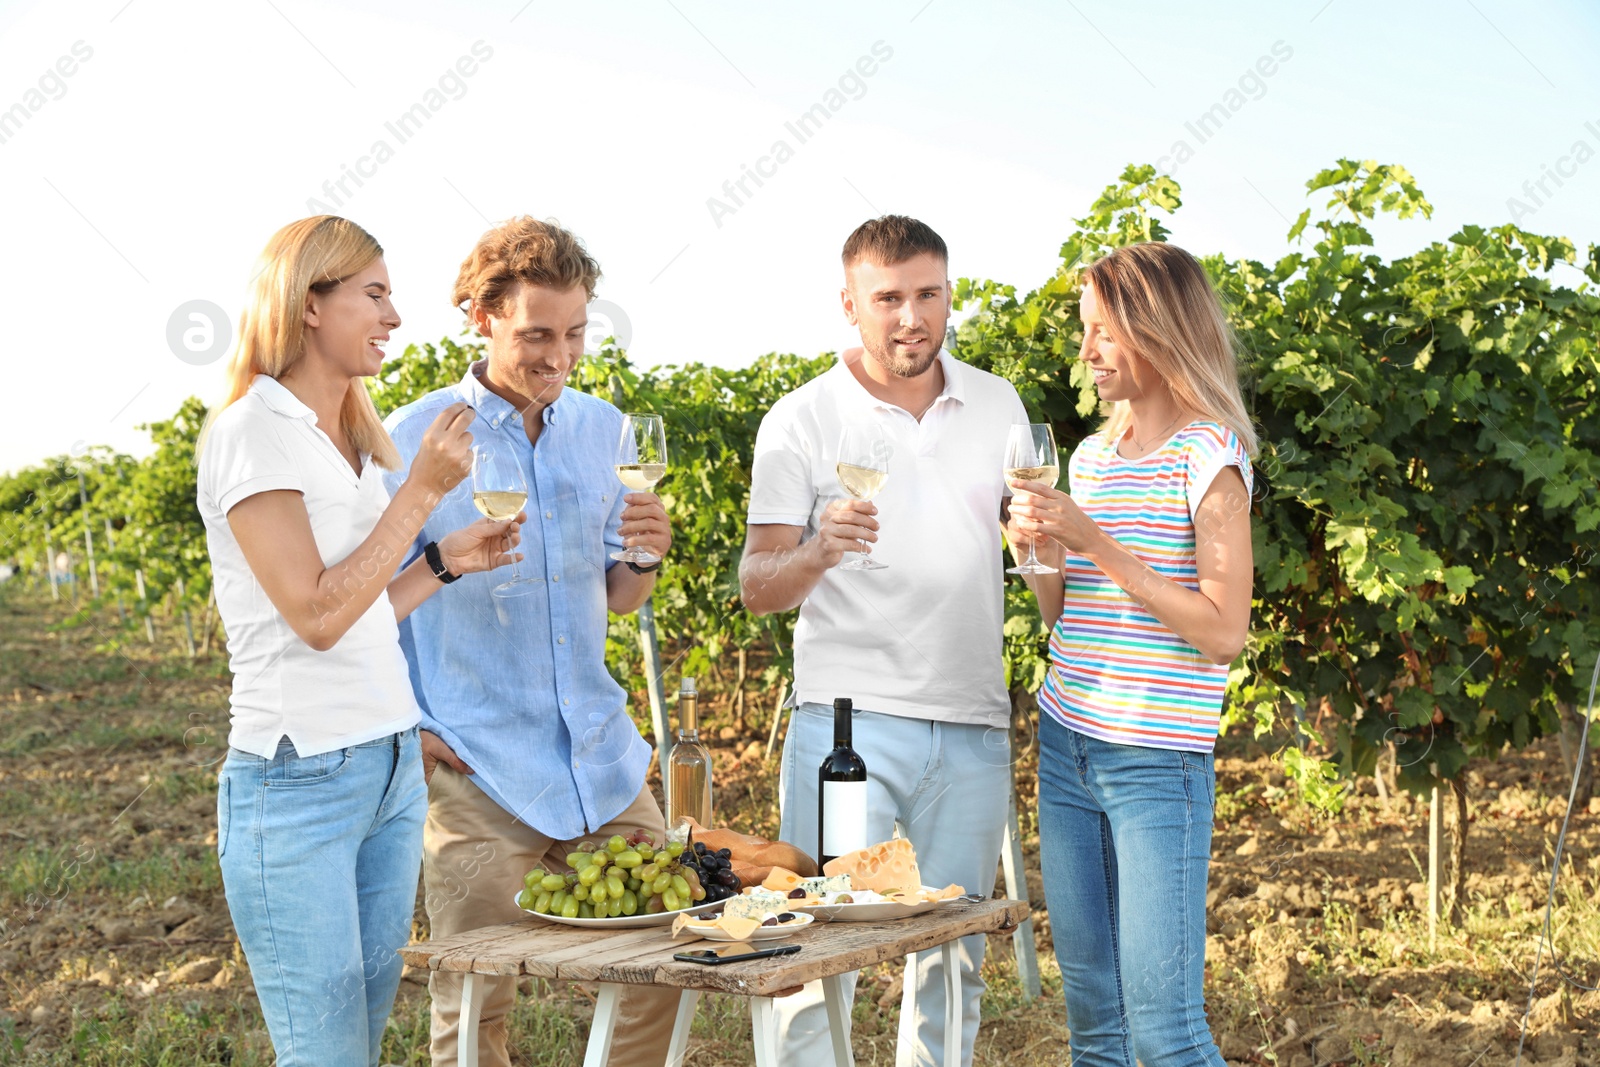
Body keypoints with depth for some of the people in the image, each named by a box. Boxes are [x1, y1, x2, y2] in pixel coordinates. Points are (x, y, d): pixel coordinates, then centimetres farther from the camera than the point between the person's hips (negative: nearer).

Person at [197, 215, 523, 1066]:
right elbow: (316, 614, -18)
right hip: (297, 781, -8)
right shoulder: (252, 433, -11)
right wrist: (421, 491, -14)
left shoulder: (351, 439, 13)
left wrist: (447, 560, 5)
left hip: (392, 768, 8)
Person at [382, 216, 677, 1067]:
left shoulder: (604, 430, 9)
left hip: (599, 753, 5)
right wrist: (405, 731, -11)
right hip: (476, 764, -4)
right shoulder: (414, 440, -6)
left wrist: (645, 556, -7)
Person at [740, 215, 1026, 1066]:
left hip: (972, 727, 4)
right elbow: (757, 587, -5)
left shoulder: (997, 405, 10)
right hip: (847, 717, -3)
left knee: (954, 959, 9)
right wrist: (818, 552, -26)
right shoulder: (802, 419, 0)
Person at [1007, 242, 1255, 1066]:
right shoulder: (1089, 456, 13)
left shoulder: (1210, 456, -8)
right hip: (1066, 747, 7)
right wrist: (1043, 552, 0)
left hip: (1158, 759, -7)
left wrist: (1095, 542, -17)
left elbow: (1223, 632, -15)